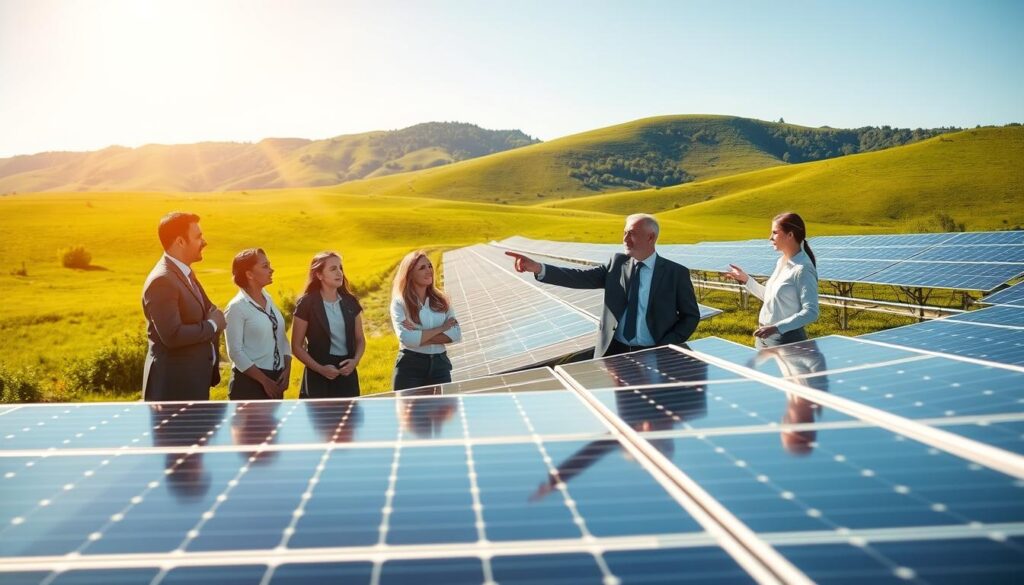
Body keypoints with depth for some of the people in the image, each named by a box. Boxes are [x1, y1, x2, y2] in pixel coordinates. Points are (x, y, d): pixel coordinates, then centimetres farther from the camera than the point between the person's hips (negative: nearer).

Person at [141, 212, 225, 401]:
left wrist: (214, 319, -2)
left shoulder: (185, 272, 11)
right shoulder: (162, 281, -20)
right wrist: (212, 325, -14)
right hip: (173, 384, -10)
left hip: (194, 380, 10)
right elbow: (172, 335, -27)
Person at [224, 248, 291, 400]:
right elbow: (236, 352, -15)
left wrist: (287, 369, -2)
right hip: (249, 382, -7)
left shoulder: (268, 299, 9)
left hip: (275, 379, 7)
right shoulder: (237, 307, -12)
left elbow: (281, 338, 12)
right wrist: (264, 380, -15)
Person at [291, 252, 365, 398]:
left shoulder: (350, 302, 6)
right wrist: (320, 369, -15)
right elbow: (297, 347, -4)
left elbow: (360, 339, 13)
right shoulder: (307, 304, -7)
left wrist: (355, 360, -6)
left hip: (347, 375, 4)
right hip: (318, 377, -4)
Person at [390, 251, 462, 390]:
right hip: (410, 367, -4)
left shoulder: (441, 299, 7)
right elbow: (407, 338, -19)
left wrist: (420, 337, -14)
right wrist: (441, 328, -10)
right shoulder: (400, 303, -5)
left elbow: (456, 334, -4)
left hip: (440, 364, 4)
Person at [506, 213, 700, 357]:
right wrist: (539, 268, -18)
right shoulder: (617, 263, 7)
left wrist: (665, 348, -8)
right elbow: (582, 277, -4)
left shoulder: (676, 273, -1)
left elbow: (691, 316, 4)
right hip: (614, 352, 3)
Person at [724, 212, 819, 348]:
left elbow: (811, 313, -22)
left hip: (787, 340, -8)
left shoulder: (803, 270, -17)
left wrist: (777, 328, -29)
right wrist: (746, 279, 15)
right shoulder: (781, 262, 8)